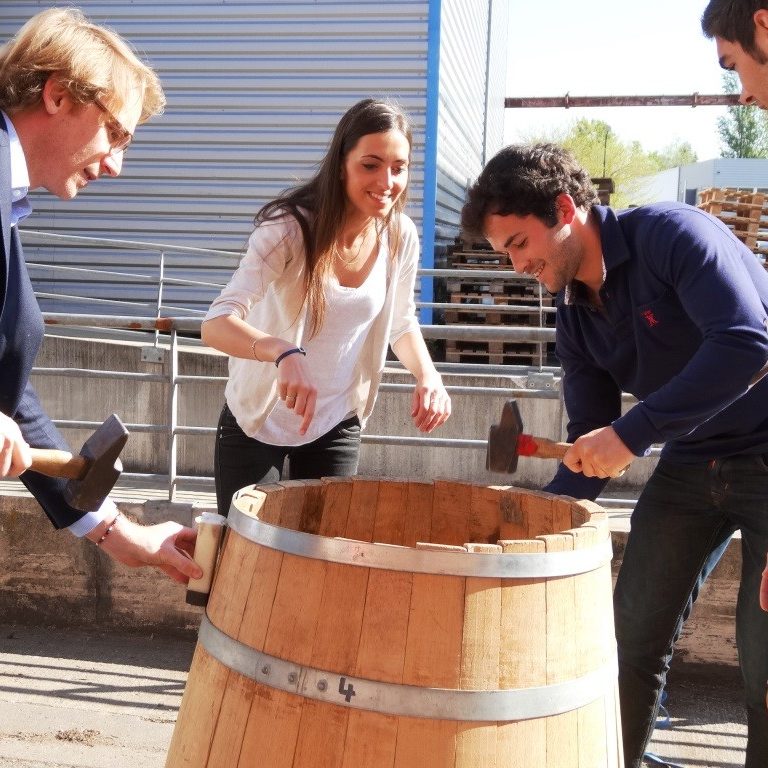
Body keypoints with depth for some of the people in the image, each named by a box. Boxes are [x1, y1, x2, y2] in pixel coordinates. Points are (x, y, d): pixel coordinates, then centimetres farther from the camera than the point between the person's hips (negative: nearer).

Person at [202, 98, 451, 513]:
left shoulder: (402, 238, -10)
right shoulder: (290, 227, -24)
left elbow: (401, 323, 7)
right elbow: (216, 324, -32)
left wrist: (427, 375, -12)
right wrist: (284, 353, -51)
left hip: (336, 426, 4)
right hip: (256, 421, -3)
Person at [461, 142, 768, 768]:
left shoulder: (670, 234, -20)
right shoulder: (575, 316, 1)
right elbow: (589, 445, 4)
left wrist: (631, 433, -33)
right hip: (690, 462, 7)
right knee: (633, 635, 5)